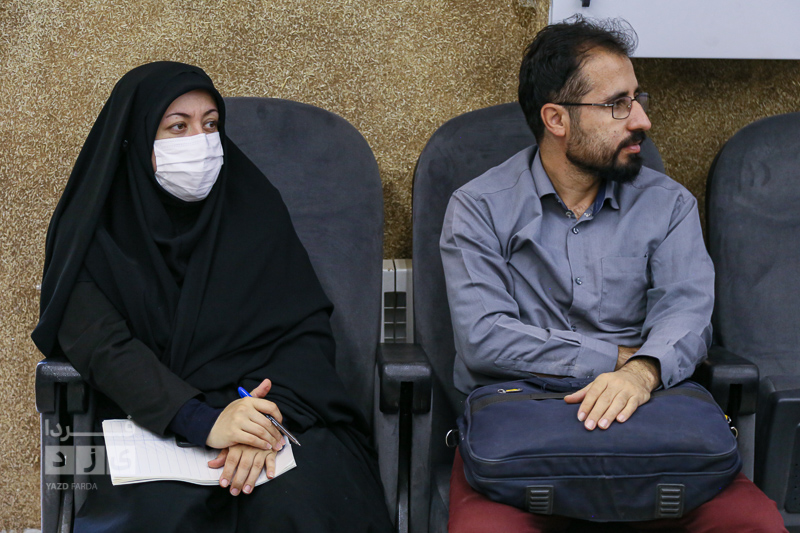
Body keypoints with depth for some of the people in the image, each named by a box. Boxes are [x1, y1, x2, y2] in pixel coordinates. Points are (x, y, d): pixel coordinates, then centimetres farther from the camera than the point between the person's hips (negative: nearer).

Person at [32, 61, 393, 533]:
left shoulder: (254, 204, 9)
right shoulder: (91, 232, 4)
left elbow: (307, 327, 0)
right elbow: (103, 347, -10)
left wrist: (272, 414, -20)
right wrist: (203, 421, -26)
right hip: (158, 420, 0)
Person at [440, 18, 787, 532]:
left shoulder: (668, 205, 12)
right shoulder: (479, 209, 4)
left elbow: (687, 310, -4)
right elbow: (482, 338, -9)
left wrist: (644, 371, -28)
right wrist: (619, 357, -8)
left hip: (642, 421, 3)